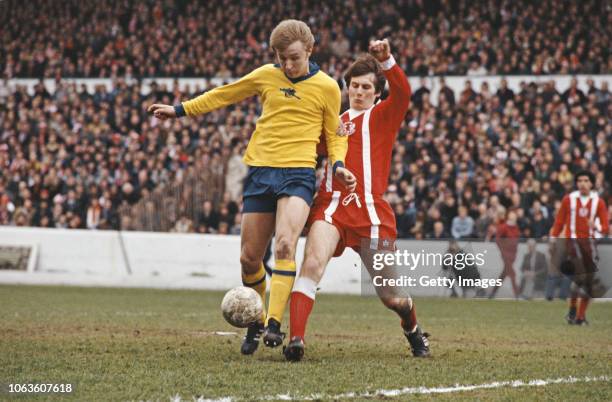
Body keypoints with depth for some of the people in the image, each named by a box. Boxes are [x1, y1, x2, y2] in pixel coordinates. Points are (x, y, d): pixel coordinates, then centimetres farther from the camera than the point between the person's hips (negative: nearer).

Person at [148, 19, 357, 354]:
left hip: (298, 174, -3)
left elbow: (334, 135, 13)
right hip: (260, 172, 4)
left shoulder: (327, 87, 2)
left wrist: (338, 165, -5)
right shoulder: (266, 76, 8)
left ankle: (274, 324, -29)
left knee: (285, 243, -26)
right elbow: (225, 95, 21)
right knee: (249, 257, 4)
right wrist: (180, 110, 23)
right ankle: (254, 324, 25)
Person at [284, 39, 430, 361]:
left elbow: (402, 92, -11)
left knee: (391, 297, 6)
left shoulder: (383, 117, 9)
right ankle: (295, 340, -34)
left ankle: (413, 329, 39)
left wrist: (386, 61, -27)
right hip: (331, 205, 2)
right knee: (312, 264, -27)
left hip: (370, 209, -2)